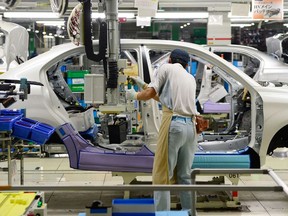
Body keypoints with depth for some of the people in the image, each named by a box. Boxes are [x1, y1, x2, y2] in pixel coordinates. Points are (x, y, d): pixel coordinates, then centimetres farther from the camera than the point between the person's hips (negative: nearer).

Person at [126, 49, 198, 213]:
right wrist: (144, 84, 35)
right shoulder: (191, 78, 24)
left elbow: (149, 94, 3)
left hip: (173, 125, -6)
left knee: (162, 174, -2)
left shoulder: (166, 68, 8)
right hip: (190, 127, 6)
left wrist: (134, 95, 24)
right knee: (185, 176, 12)